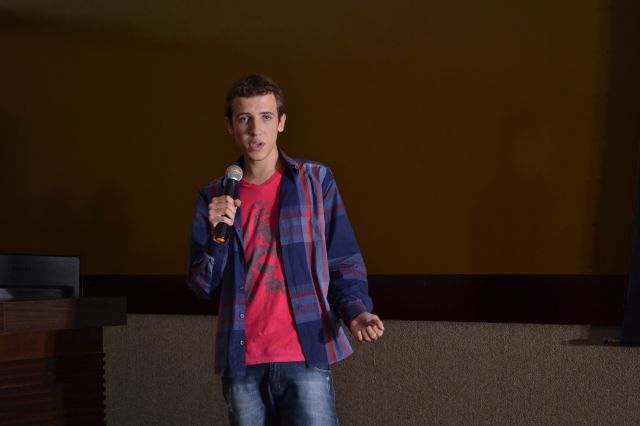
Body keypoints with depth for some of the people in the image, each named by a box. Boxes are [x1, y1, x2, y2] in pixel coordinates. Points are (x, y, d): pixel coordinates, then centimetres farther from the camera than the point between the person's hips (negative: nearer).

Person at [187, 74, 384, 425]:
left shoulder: (316, 181, 3)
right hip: (241, 360, 2)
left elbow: (344, 263, 3)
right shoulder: (213, 198, 9)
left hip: (305, 355, -2)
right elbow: (202, 285, 6)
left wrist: (356, 312, -15)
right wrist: (217, 234, -11)